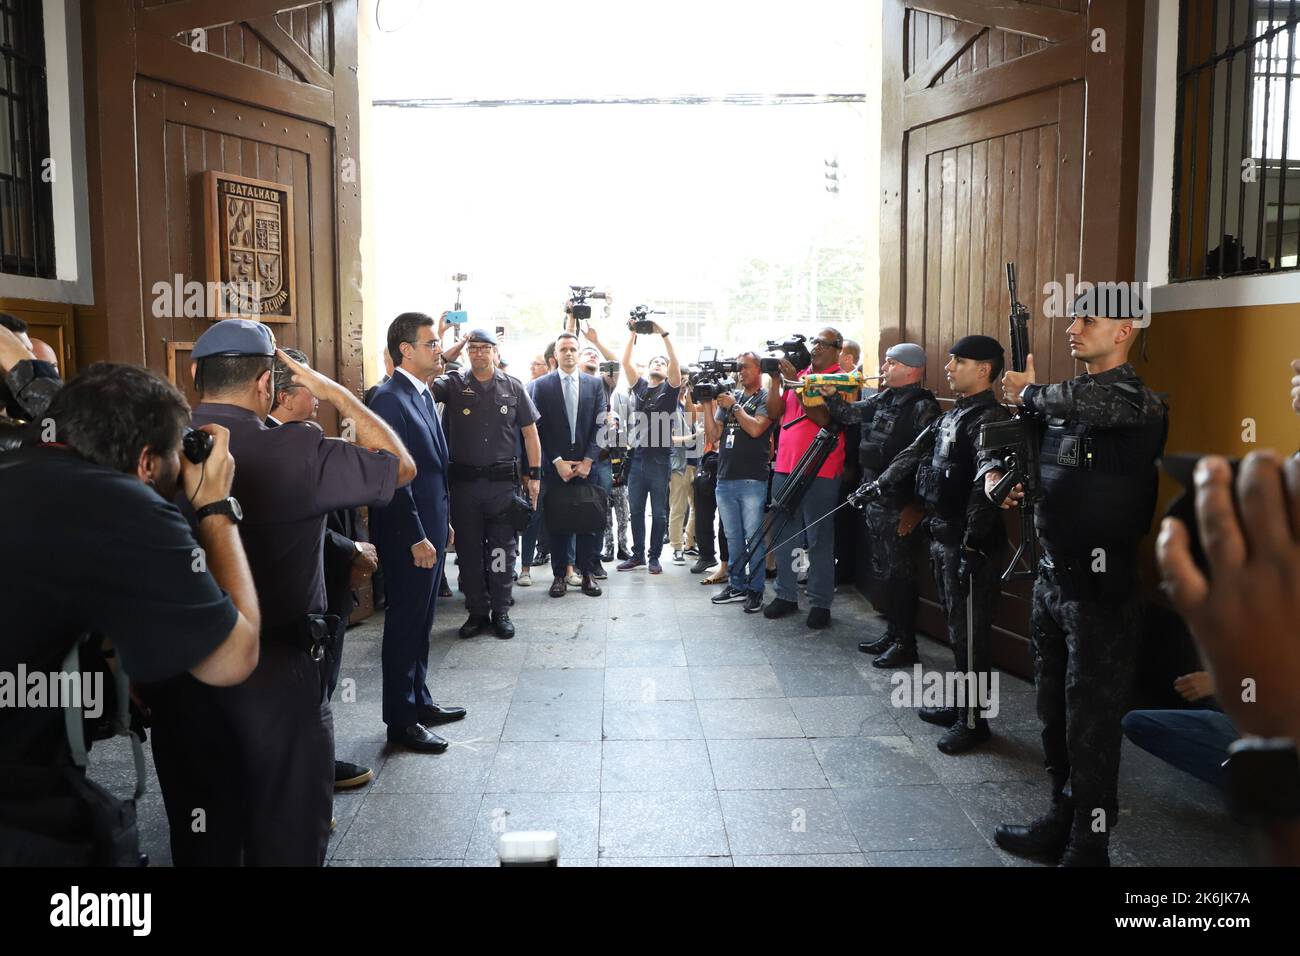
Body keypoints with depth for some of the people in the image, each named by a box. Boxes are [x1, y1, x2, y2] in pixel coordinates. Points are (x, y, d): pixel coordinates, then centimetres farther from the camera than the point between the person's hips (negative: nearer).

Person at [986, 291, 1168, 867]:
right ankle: (1061, 822, 34)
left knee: (1092, 724, 2)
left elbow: (1087, 402, -35)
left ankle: (1089, 846, 17)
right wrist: (994, 474, -3)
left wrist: (1028, 393, -16)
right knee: (1055, 713, 18)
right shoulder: (1062, 400, 10)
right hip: (1051, 578, 8)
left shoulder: (1137, 402, -13)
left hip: (1101, 588, -8)